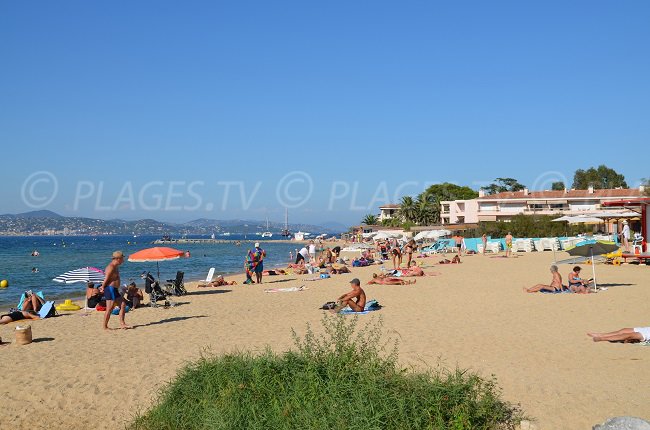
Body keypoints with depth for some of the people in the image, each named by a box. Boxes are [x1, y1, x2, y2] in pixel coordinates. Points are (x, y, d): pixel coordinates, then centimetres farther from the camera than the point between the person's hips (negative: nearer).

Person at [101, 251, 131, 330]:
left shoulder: (115, 266, 16)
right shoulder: (111, 267, -17)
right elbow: (106, 279, -17)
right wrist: (103, 287, -3)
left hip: (115, 290, 10)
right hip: (110, 289, -10)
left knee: (123, 305, 9)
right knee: (109, 309, -6)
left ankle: (122, 324, 11)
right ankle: (105, 327, 1)